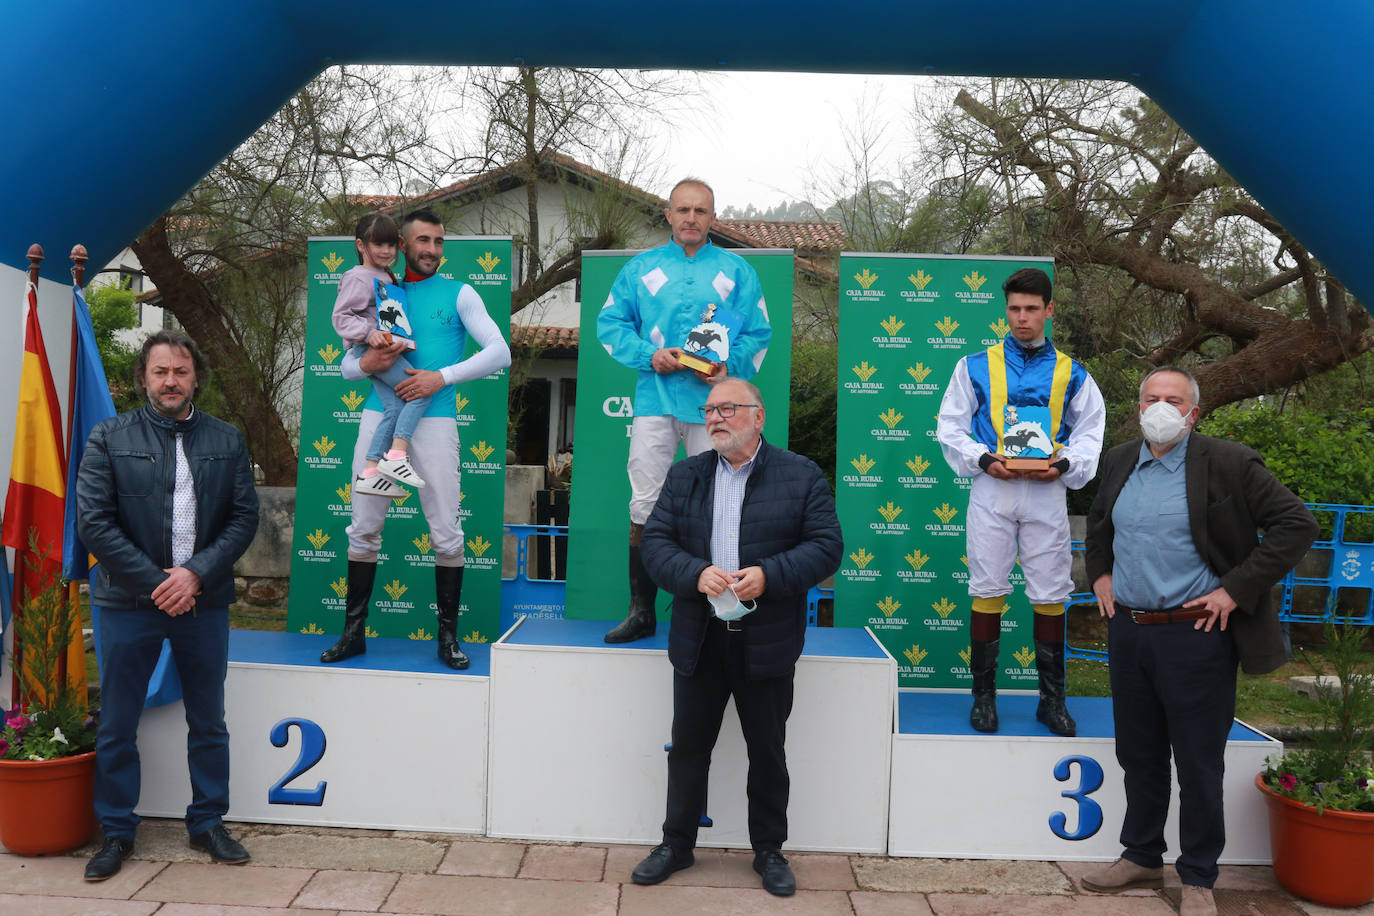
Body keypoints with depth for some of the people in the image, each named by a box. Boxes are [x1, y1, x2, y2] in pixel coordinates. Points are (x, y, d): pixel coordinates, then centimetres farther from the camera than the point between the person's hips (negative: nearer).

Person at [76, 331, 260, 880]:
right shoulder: (109, 438, 0)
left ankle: (208, 823, 25)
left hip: (204, 602, 2)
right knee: (117, 726, 8)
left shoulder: (226, 441, 5)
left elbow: (244, 517, 1)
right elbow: (93, 521, -6)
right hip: (129, 602, -1)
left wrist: (196, 574, -12)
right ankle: (117, 833, 24)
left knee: (209, 723, 11)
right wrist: (155, 581, -12)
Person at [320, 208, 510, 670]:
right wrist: (366, 363, -7)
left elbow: (500, 352, -4)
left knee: (446, 533, -3)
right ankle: (354, 632, 16)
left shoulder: (458, 294, 7)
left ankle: (448, 635, 8)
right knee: (364, 528, 5)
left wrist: (441, 377, -13)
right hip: (378, 416, 3)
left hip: (434, 419, -3)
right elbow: (346, 364, 17)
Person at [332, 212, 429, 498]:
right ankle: (396, 456, -18)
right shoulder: (359, 278, -5)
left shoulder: (387, 278, 23)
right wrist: (369, 333, -25)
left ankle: (370, 474, -4)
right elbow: (341, 316, -12)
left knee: (395, 407, -4)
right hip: (368, 350, -8)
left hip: (385, 349, 8)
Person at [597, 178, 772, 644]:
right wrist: (650, 355, -6)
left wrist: (729, 365, -11)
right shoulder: (642, 268, 13)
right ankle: (641, 611, 7)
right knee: (645, 505, -2)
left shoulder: (736, 270, 11)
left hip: (713, 400, 0)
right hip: (655, 399, 1)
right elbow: (610, 323, 11)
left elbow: (759, 332, 7)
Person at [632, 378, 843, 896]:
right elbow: (655, 542, 1)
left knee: (768, 751, 11)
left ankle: (769, 850, 29)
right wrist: (696, 574, -18)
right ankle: (677, 844, 29)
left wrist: (769, 574, -20)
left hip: (767, 643, -2)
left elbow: (826, 545, -7)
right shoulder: (685, 475, 7)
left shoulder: (801, 475, -1)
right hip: (698, 640, 2)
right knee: (688, 746, 12)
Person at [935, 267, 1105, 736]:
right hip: (991, 489, -1)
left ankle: (1052, 698, 18)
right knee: (987, 589, 1)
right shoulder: (976, 366, 7)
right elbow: (950, 427, 5)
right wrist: (983, 460, -11)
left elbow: (1090, 434, 12)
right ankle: (983, 694, 13)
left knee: (1050, 594, 5)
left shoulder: (1071, 373, 10)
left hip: (1047, 491, 1)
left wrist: (1064, 464, -8)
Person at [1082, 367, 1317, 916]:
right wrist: (1100, 572, 13)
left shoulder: (1228, 464, -9)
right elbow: (1098, 519, 27)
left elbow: (1296, 524, -11)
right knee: (1138, 756, 17)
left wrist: (1236, 589, -14)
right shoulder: (1120, 461, 8)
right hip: (1127, 631, 5)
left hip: (1194, 635, -5)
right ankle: (1142, 858, 34)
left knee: (1198, 766, 6)